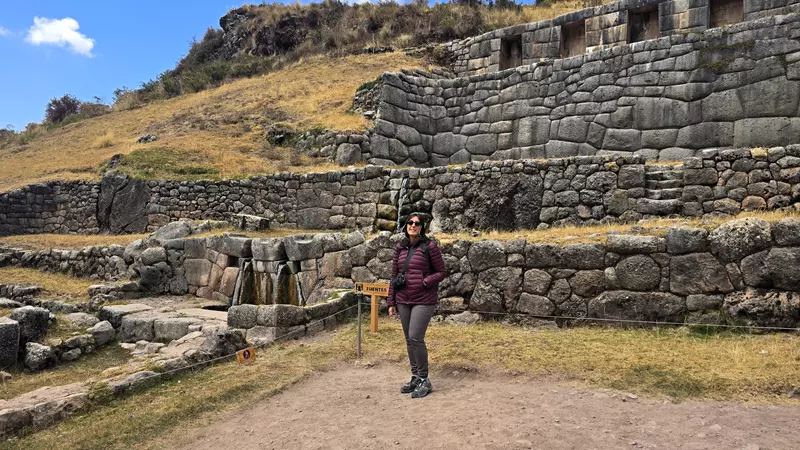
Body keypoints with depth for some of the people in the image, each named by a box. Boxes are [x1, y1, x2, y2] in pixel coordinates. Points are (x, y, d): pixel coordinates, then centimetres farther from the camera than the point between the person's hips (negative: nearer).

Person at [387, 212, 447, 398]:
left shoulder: (430, 246, -7)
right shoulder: (400, 247, 8)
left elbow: (441, 272, -2)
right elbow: (394, 275, 12)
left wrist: (424, 282, -17)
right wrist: (391, 301, 10)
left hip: (423, 301, -5)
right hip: (403, 301, 5)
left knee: (415, 338, -10)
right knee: (409, 339, 11)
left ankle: (424, 380, 5)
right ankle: (415, 377, 24)